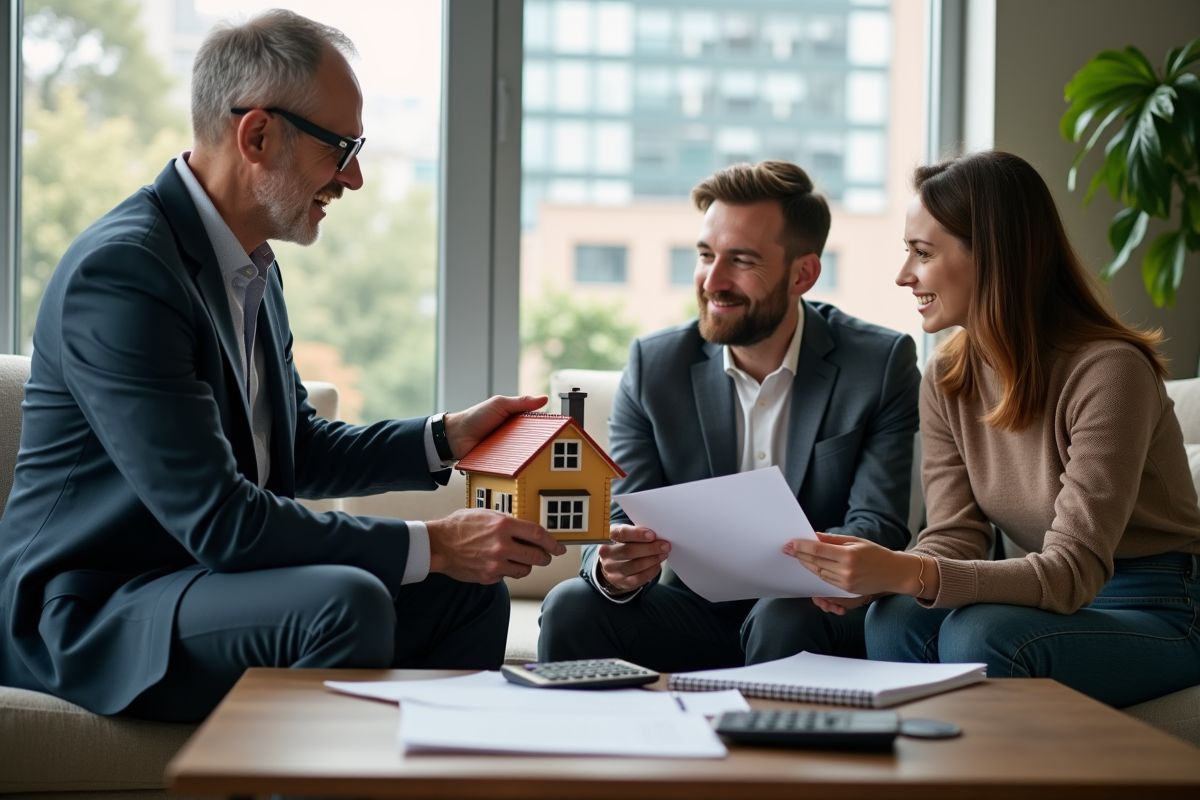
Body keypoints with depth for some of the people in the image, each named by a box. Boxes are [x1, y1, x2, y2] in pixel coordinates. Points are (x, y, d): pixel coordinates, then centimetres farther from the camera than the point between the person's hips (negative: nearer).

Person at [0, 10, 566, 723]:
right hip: (92, 619, -10)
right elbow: (216, 519, -27)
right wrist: (429, 546, -24)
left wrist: (447, 439, 6)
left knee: (469, 592, 7)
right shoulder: (120, 271, -23)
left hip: (202, 575, 10)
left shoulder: (254, 265, 9)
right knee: (347, 603, -32)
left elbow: (299, 451, 20)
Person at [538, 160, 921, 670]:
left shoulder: (883, 364, -6)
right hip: (699, 616, 2)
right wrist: (612, 569, -29)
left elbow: (878, 528, -13)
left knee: (787, 616, -35)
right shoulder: (653, 365, 1)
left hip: (821, 615, -2)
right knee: (572, 606, -24)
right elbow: (621, 522, -3)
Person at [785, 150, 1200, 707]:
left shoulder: (1107, 372, -22)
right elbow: (956, 537, -3)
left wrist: (908, 573, -39)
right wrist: (868, 576, -25)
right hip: (1057, 596, 6)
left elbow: (1073, 572, -27)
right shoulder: (947, 379, 1)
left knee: (980, 635, -31)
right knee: (896, 619, -23)